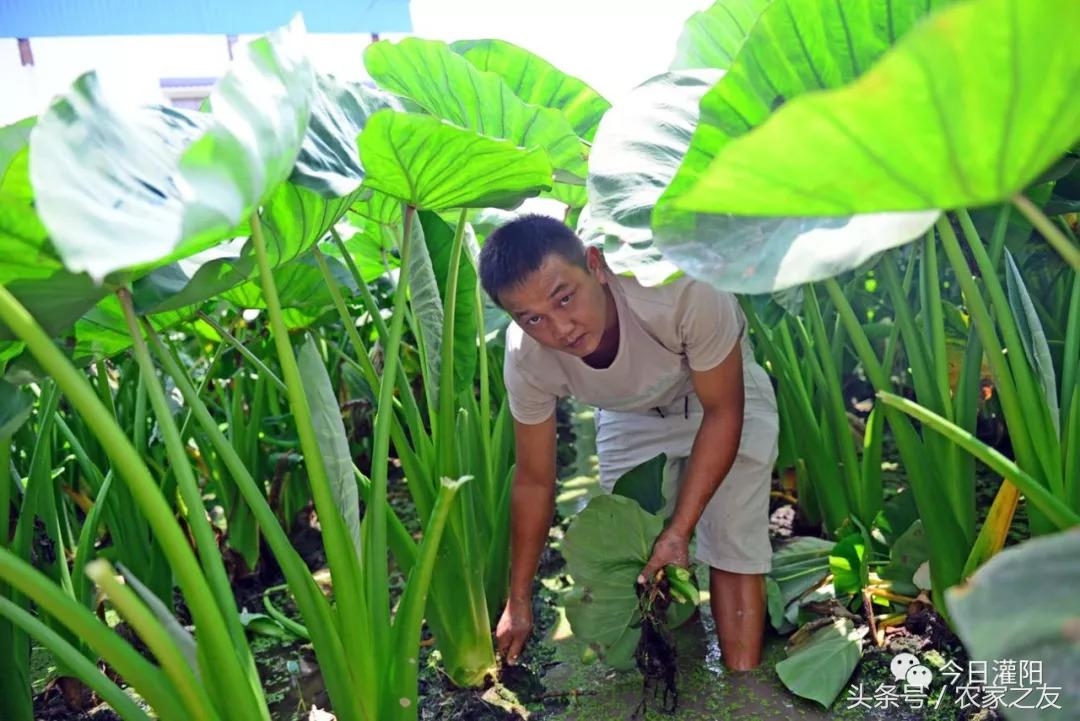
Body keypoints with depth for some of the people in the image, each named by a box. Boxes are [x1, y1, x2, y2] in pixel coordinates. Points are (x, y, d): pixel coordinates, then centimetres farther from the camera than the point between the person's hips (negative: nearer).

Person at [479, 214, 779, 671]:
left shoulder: (681, 290, -43)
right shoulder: (527, 359, -30)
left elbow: (723, 412, -26)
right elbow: (534, 480, -15)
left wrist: (679, 530, -28)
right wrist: (518, 602, -6)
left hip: (721, 389, -2)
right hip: (629, 414, 3)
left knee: (733, 544, -9)